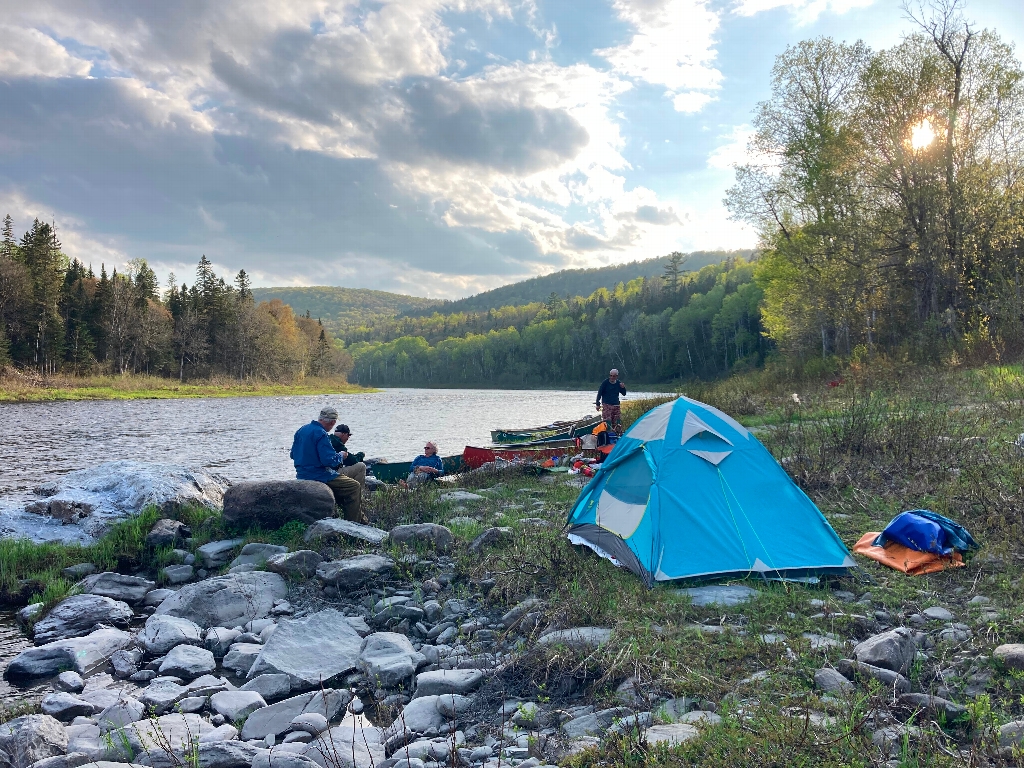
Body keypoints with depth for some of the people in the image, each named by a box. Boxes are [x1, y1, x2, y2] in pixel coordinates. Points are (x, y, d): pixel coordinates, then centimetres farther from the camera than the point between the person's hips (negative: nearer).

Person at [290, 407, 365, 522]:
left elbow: (293, 455, 19)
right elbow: (329, 460, -25)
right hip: (318, 476, -10)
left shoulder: (301, 430, 10)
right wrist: (341, 456, -5)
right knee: (354, 487, -4)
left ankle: (361, 519, 26)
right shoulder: (321, 434, -19)